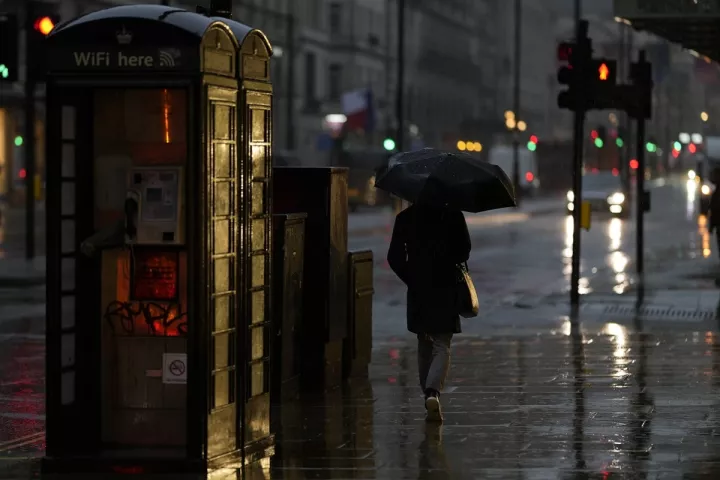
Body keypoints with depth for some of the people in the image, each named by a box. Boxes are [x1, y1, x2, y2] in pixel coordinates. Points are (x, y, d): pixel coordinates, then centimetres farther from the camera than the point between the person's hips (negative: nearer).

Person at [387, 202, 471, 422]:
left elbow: (394, 258, 0)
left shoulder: (404, 218, 0)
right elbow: (464, 251, -3)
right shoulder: (453, 215, -6)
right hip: (446, 290, -2)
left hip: (417, 291, 2)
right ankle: (433, 392, -23)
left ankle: (428, 393, 20)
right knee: (442, 346, -1)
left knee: (424, 346, 17)